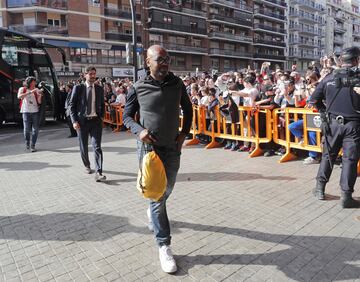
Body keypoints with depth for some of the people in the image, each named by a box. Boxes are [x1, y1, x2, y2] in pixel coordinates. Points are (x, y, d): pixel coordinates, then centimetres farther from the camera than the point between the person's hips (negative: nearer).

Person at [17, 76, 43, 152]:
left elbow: (39, 102, 3)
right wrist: (30, 92, -22)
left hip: (35, 111, 2)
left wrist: (40, 95, -17)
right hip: (26, 111, -2)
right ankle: (27, 143, 21)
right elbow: (19, 96, -15)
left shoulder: (36, 90, 9)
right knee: (27, 129, -5)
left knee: (35, 129, -1)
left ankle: (33, 145, 9)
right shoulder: (23, 89, 5)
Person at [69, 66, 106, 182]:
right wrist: (74, 121, -8)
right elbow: (72, 105, -1)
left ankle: (98, 173, -11)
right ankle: (87, 165, 34)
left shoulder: (99, 89, 8)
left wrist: (101, 117, 6)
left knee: (97, 147, -9)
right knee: (83, 147, 11)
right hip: (82, 121, -1)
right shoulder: (78, 88, 0)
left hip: (96, 121, 1)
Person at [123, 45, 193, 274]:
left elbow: (188, 109, 12)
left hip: (173, 148, 3)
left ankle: (153, 211, 55)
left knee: (166, 191, 21)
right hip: (149, 147, -3)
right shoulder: (138, 88, -9)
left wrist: (184, 133, 1)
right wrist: (139, 130, -18)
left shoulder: (177, 84, -2)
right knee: (157, 197, -1)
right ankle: (164, 246, 13)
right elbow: (127, 116, 2)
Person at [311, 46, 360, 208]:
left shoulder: (329, 78, 1)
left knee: (328, 155, 15)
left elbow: (314, 99, 4)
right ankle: (346, 196, 8)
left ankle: (320, 189, 22)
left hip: (332, 122, 3)